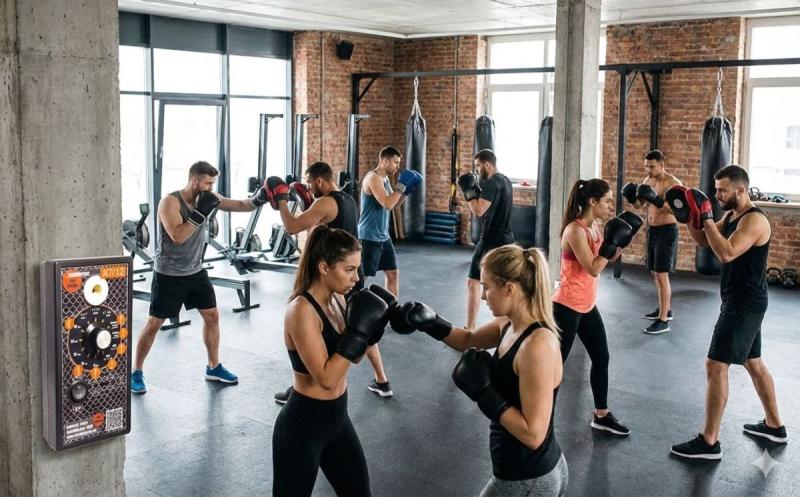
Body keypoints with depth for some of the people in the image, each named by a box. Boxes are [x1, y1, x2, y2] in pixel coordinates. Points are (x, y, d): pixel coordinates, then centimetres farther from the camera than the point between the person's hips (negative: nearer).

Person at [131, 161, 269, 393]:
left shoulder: (209, 199, -2)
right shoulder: (170, 202, -21)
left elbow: (241, 205, 0)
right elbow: (177, 237, -31)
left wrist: (259, 198, -19)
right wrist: (200, 214, -33)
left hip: (195, 271, 7)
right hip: (168, 274, -6)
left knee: (212, 316, 9)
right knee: (154, 323, 0)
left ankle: (214, 367, 24)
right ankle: (136, 372, 15)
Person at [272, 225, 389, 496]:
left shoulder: (336, 299, 1)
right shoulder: (301, 310, -24)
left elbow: (354, 357, 12)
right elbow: (327, 378, -27)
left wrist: (371, 329, -5)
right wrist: (357, 332, -26)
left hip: (337, 419, 8)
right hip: (302, 426, -8)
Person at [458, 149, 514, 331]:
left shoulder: (492, 183, -17)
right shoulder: (505, 181, 13)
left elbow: (479, 211, -24)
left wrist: (468, 192, -13)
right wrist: (478, 190, 10)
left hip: (492, 240, -10)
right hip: (506, 238, 10)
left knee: (473, 282, -6)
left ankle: (470, 330, -7)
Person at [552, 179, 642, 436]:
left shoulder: (594, 226, 5)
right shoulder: (575, 230, -22)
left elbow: (609, 258, 16)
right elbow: (593, 269, -25)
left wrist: (624, 237, 5)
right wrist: (611, 241, -23)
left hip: (587, 306, 10)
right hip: (567, 307, -10)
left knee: (601, 359, 17)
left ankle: (601, 416, 32)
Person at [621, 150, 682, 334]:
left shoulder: (672, 183, -17)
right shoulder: (648, 180, 7)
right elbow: (638, 205, 12)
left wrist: (656, 200, -40)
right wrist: (631, 197, -10)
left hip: (667, 231, -8)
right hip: (652, 229, 8)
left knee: (662, 275, -11)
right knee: (654, 273, 17)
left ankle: (663, 321, -9)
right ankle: (665, 309, 33)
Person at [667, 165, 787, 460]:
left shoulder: (755, 220, -20)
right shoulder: (731, 215, 9)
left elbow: (726, 254, -32)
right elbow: (704, 242, 14)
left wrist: (706, 218, -27)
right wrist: (689, 218, -1)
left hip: (745, 304, -10)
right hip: (741, 302, 10)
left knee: (716, 366, -10)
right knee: (753, 362, 21)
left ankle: (709, 442, -5)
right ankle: (774, 426, 36)